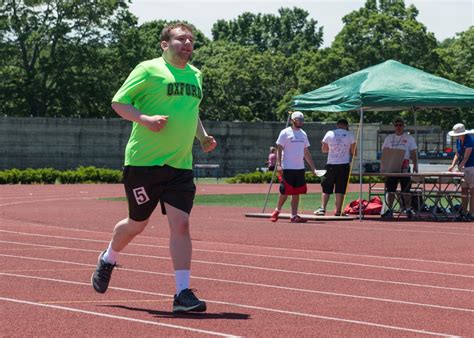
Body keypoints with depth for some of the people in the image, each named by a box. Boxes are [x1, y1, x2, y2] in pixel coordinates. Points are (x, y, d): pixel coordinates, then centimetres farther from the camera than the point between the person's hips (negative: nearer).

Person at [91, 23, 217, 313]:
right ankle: (108, 259, 39)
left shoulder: (196, 75, 14)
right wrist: (145, 119, -22)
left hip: (180, 165, 5)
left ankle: (183, 293, -9)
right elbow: (118, 102, -6)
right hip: (144, 161, -5)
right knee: (137, 223, 8)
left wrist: (203, 137, 12)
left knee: (181, 223, -8)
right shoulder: (149, 70, -6)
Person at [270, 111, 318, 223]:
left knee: (296, 193, 5)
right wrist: (278, 164, -19)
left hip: (300, 168, 6)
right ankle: (277, 211, 17)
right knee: (285, 192, -3)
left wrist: (312, 167, 13)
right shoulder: (285, 133, -5)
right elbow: (279, 149, -8)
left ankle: (294, 216, 8)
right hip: (287, 168, -6)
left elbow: (306, 152, 18)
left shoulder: (303, 134, 14)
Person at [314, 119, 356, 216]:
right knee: (340, 189, 3)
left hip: (331, 165, 0)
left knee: (326, 188, 6)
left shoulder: (329, 134, 2)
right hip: (344, 164, 0)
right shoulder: (349, 135, 1)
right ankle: (338, 211, 1)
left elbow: (324, 150, 10)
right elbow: (353, 152, 4)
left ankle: (322, 208, -6)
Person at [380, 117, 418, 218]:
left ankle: (408, 210, 3)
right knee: (390, 190, 2)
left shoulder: (409, 138, 6)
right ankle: (389, 210, 7)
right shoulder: (389, 138, 12)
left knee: (406, 190, -2)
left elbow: (413, 154, 2)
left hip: (404, 167, -2)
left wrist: (415, 165, -10)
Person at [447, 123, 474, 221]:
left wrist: (460, 167, -24)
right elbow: (457, 154, 12)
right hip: (464, 169, 8)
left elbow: (466, 157, -21)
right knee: (464, 190, 8)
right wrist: (453, 165, -2)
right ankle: (463, 212, 12)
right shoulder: (458, 141, 8)